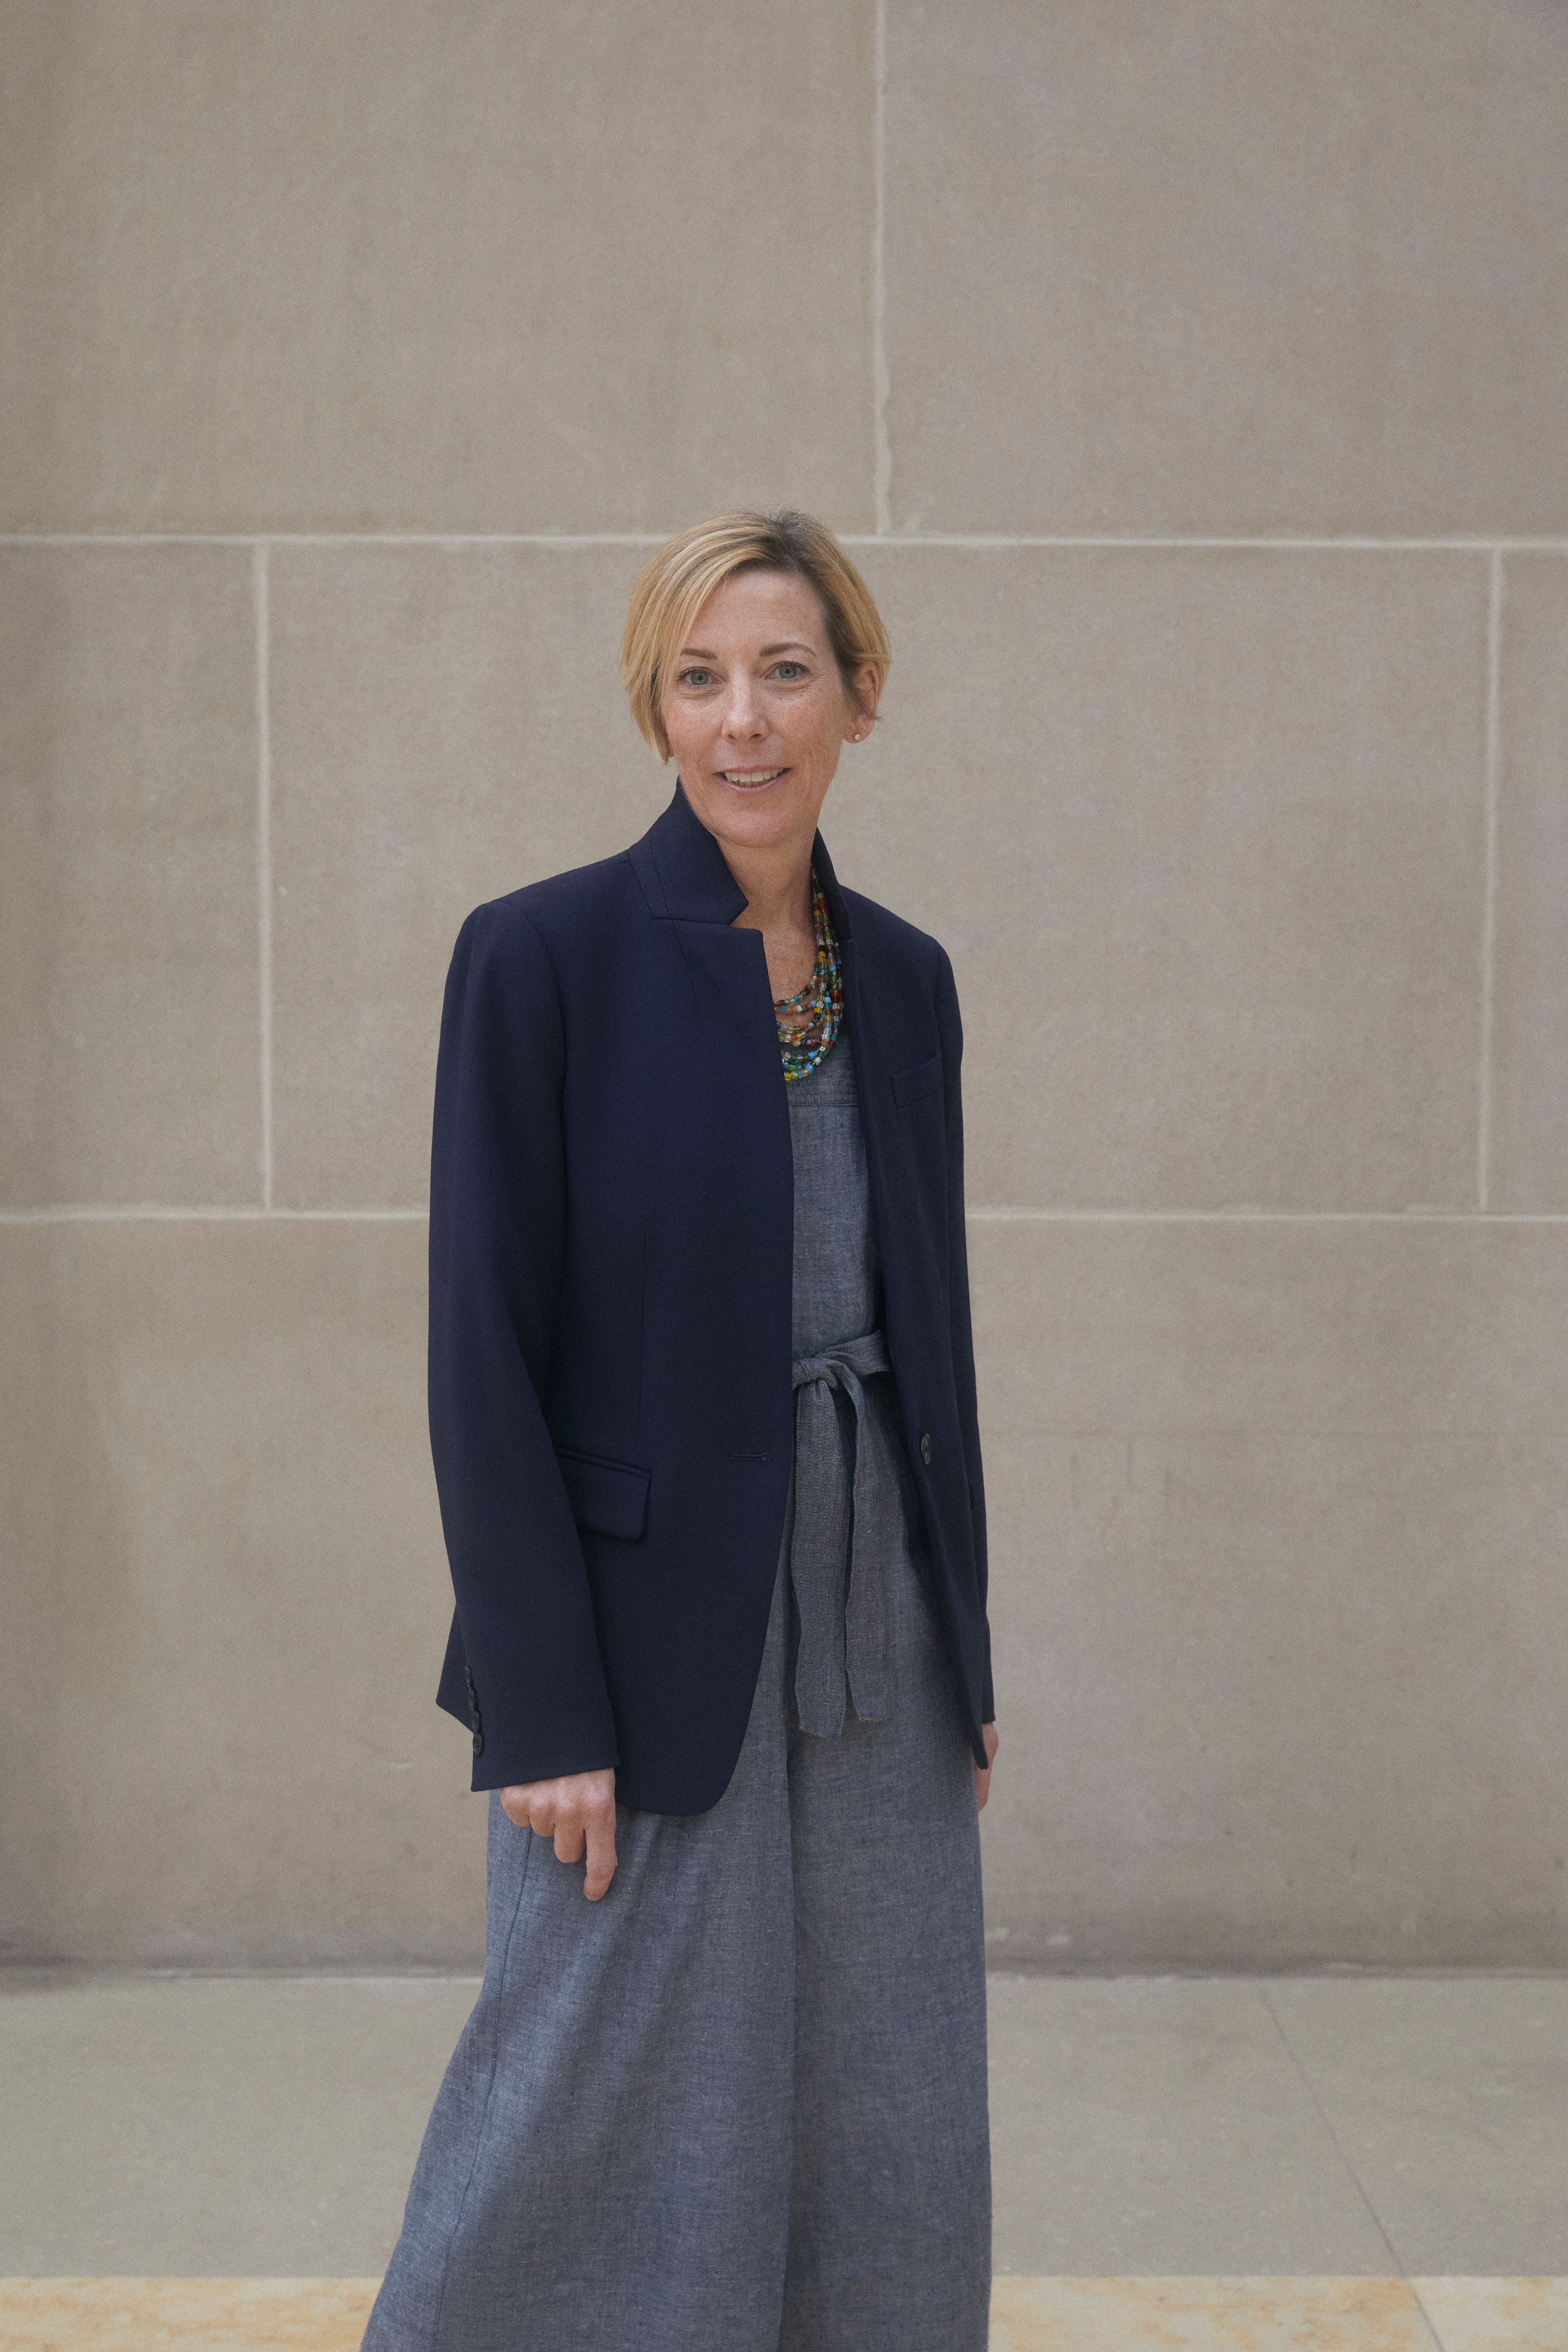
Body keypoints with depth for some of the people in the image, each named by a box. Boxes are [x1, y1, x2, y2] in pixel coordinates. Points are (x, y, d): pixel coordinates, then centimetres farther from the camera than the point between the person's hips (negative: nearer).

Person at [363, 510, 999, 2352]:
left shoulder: (902, 977, 7)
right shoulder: (545, 954, -10)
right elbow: (482, 1350, -12)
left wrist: (966, 1653, 12)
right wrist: (544, 1713, -15)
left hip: (879, 1645, 6)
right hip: (654, 1633, -5)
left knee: (888, 2130, 13)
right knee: (611, 2118, 3)